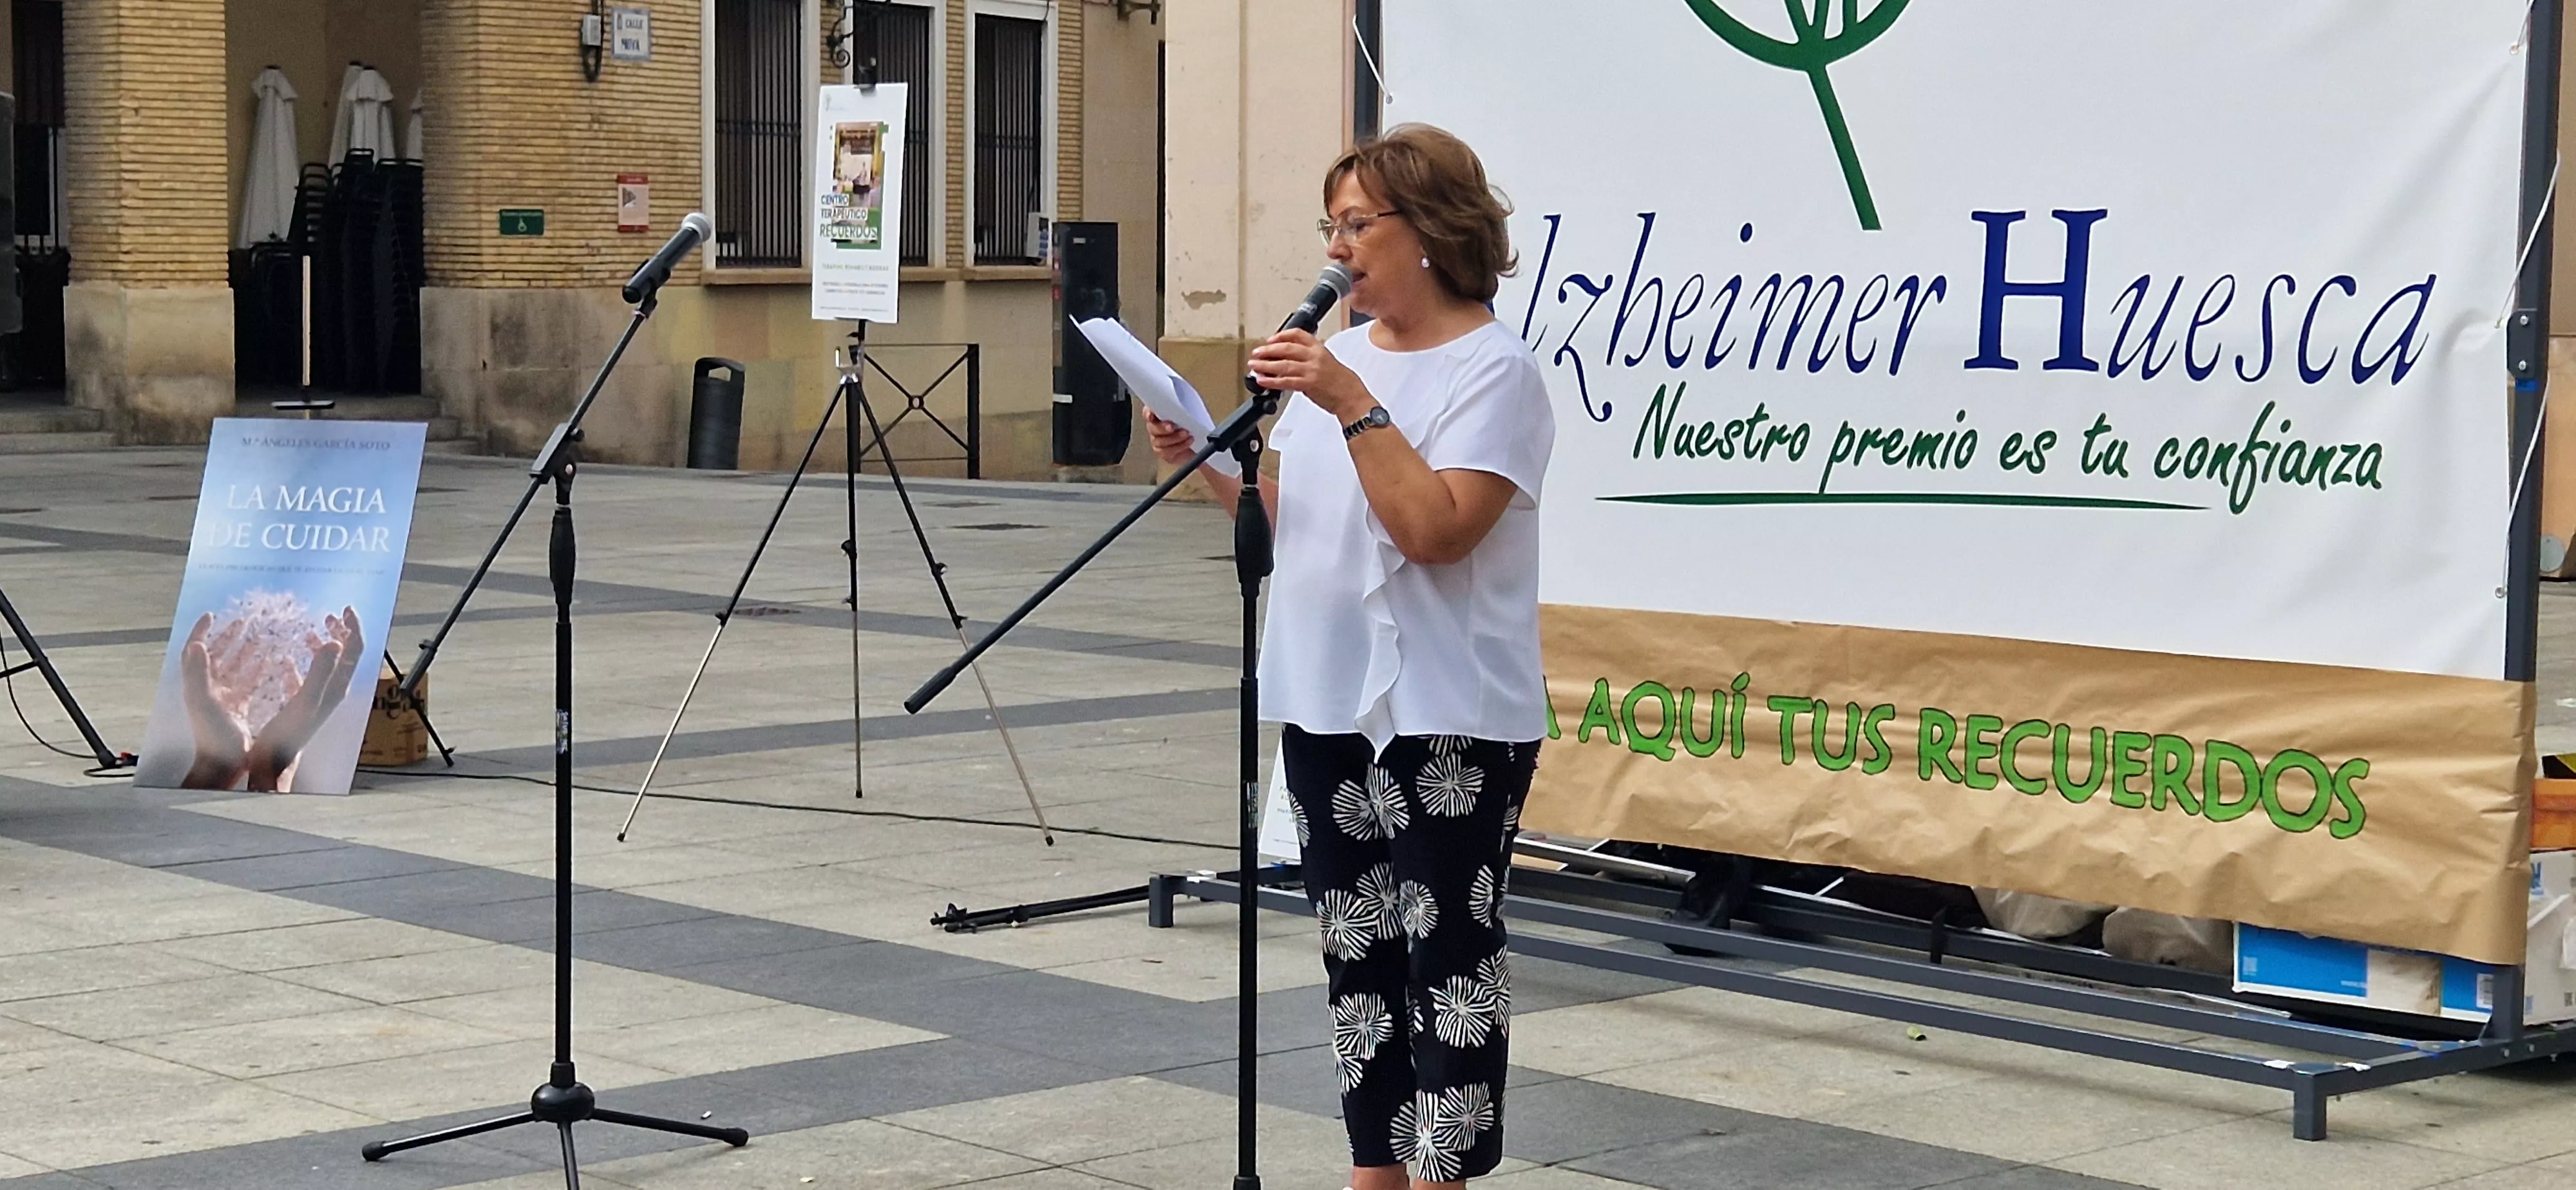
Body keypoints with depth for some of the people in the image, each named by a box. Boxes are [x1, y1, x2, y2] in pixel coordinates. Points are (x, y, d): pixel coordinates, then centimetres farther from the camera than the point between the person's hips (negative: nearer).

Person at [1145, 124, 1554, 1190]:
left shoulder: (1493, 371, -10)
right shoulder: (1339, 357, 13)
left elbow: (1435, 531, -22)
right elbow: (1286, 522, 17)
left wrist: (1353, 408, -24)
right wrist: (1206, 462, 2)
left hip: (1451, 719, -8)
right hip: (1327, 703, 8)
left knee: (1445, 955, -5)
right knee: (1356, 951, 12)